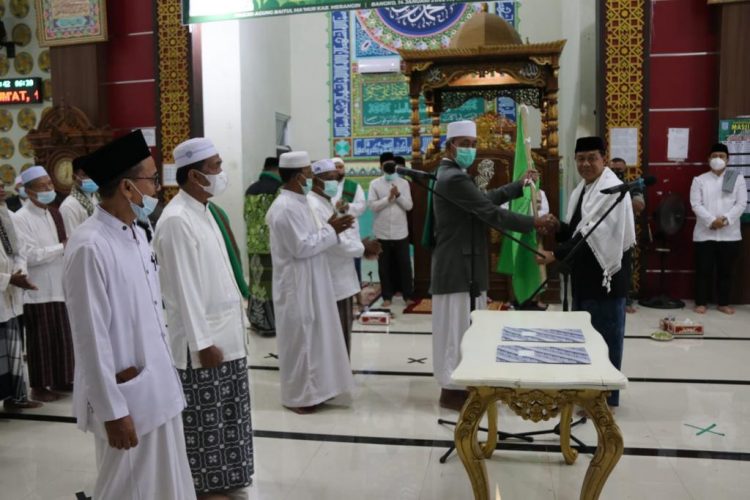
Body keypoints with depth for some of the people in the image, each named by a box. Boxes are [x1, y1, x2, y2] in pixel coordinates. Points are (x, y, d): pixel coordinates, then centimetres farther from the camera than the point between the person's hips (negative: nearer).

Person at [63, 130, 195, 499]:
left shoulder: (136, 234, 5)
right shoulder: (90, 246, -20)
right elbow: (91, 337, -19)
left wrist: (166, 374, 15)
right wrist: (112, 411, -16)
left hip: (158, 389, 8)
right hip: (125, 398, -8)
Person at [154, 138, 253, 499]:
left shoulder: (206, 210, 9)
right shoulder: (176, 220, -19)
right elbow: (184, 288, -20)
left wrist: (235, 320, 15)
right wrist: (203, 342, -18)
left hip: (227, 331, 9)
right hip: (204, 339, -9)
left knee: (228, 416, 18)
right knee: (205, 420, 7)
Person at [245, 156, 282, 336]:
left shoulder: (250, 189, 10)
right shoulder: (279, 189, -12)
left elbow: (247, 217, 15)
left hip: (253, 245, 7)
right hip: (273, 245, -7)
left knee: (256, 282, 14)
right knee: (272, 284, 2)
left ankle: (256, 321, 23)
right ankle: (269, 324, 9)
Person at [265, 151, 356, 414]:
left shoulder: (298, 202, 11)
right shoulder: (285, 208, -21)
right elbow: (302, 247, -23)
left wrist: (329, 228, 3)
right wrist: (330, 230, -14)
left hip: (308, 282, 10)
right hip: (297, 285, -10)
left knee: (312, 336, 17)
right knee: (300, 339, 1)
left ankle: (311, 389, 30)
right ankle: (298, 396, 15)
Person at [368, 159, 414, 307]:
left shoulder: (404, 183, 3)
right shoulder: (375, 184, -1)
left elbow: (409, 206, -2)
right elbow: (372, 205, -8)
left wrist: (398, 195, -17)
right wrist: (388, 198, -17)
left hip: (400, 231, 1)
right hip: (382, 232, -1)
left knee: (405, 264, 5)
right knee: (384, 266, 7)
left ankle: (407, 295, 16)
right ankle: (387, 296, 17)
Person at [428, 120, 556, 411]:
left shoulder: (452, 175, 16)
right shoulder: (454, 178, -19)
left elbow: (485, 200, 19)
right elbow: (491, 213, -20)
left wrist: (520, 186, 21)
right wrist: (533, 223, -13)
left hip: (461, 263, 11)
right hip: (458, 266, -11)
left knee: (463, 325, 16)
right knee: (456, 326, -2)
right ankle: (451, 390, 8)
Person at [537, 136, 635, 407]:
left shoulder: (612, 189, -16)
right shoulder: (581, 189, 13)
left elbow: (592, 235, -25)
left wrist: (556, 254, -27)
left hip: (605, 273, -9)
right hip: (584, 273, 9)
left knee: (604, 335, 1)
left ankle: (606, 395, 15)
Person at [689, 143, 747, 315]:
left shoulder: (737, 178, 6)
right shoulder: (699, 180, 5)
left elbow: (741, 203, -2)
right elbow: (696, 204, -5)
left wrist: (726, 219, -15)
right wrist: (711, 221, -18)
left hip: (729, 234, 1)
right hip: (705, 233, -1)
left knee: (725, 270, 8)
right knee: (703, 270, 3)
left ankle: (724, 303, 20)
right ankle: (701, 302, 13)